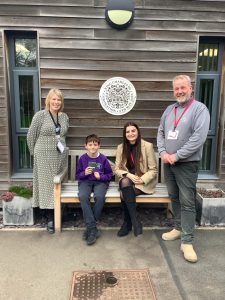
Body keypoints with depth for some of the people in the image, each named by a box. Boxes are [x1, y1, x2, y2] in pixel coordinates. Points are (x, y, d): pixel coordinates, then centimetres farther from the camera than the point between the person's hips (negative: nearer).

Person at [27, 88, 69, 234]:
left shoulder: (65, 117, 8)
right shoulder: (40, 115, -6)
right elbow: (31, 136, -1)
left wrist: (61, 146, 14)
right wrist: (35, 153, 4)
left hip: (61, 156, 4)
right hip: (44, 156, -4)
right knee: (47, 185, -1)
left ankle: (56, 215, 21)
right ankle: (51, 218, 8)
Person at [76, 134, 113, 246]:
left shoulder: (103, 159, -2)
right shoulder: (82, 158, 1)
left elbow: (110, 175, 5)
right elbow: (78, 175, 8)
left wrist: (100, 176, -13)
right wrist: (84, 173, -13)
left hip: (100, 182, -1)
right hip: (85, 181, 1)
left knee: (99, 197, -34)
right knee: (83, 197, -33)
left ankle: (89, 227, -15)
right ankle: (93, 229, -26)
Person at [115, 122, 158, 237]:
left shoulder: (147, 146, -9)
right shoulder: (121, 147, 2)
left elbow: (153, 170, -6)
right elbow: (117, 169, 2)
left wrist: (142, 180, -21)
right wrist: (128, 175, -17)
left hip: (144, 182, -3)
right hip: (127, 180, 3)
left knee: (124, 194, -29)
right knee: (125, 182, -32)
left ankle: (127, 223, -5)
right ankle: (135, 222, -20)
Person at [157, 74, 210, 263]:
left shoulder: (200, 109, -9)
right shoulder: (169, 110, 12)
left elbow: (199, 138, -19)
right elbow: (160, 133, 12)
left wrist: (176, 155, -18)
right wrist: (163, 152, -5)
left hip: (187, 164, -6)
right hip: (168, 163, 6)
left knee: (187, 202, -3)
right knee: (174, 198, 15)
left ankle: (187, 242, 5)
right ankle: (179, 228, 31)